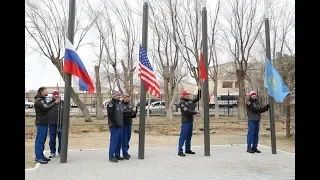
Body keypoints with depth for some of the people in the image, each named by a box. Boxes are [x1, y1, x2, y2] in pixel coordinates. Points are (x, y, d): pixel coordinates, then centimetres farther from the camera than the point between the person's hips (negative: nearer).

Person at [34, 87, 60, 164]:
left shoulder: (43, 100, 19)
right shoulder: (38, 100, -13)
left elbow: (47, 105, 14)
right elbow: (46, 108, -24)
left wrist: (54, 100, 5)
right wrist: (55, 103, -21)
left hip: (44, 123, 10)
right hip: (41, 123, -10)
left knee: (43, 140, 13)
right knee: (39, 140, -5)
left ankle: (41, 155, 20)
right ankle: (38, 157, -1)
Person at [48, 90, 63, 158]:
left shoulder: (62, 103, 5)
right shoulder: (50, 103, 3)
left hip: (61, 123, 0)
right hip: (52, 123, 0)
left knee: (61, 138, 7)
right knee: (52, 139, 6)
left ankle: (60, 151, 19)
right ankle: (52, 152, 17)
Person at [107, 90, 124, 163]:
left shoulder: (119, 103, 17)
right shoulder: (111, 104, -12)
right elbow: (111, 115, -19)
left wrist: (121, 123, 16)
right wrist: (115, 123, -19)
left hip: (119, 125, 9)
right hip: (114, 126, -9)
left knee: (119, 141, 13)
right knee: (114, 141, -7)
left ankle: (117, 155, 23)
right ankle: (111, 157, 1)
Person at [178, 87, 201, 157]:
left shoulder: (190, 101, 13)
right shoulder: (181, 102, -10)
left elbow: (197, 99, 20)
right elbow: (186, 111, -20)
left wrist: (199, 91, 8)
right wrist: (195, 112, -16)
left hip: (191, 121, 8)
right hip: (185, 121, -8)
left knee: (189, 136, 13)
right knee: (183, 136, -9)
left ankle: (188, 150, 23)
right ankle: (180, 151, -8)